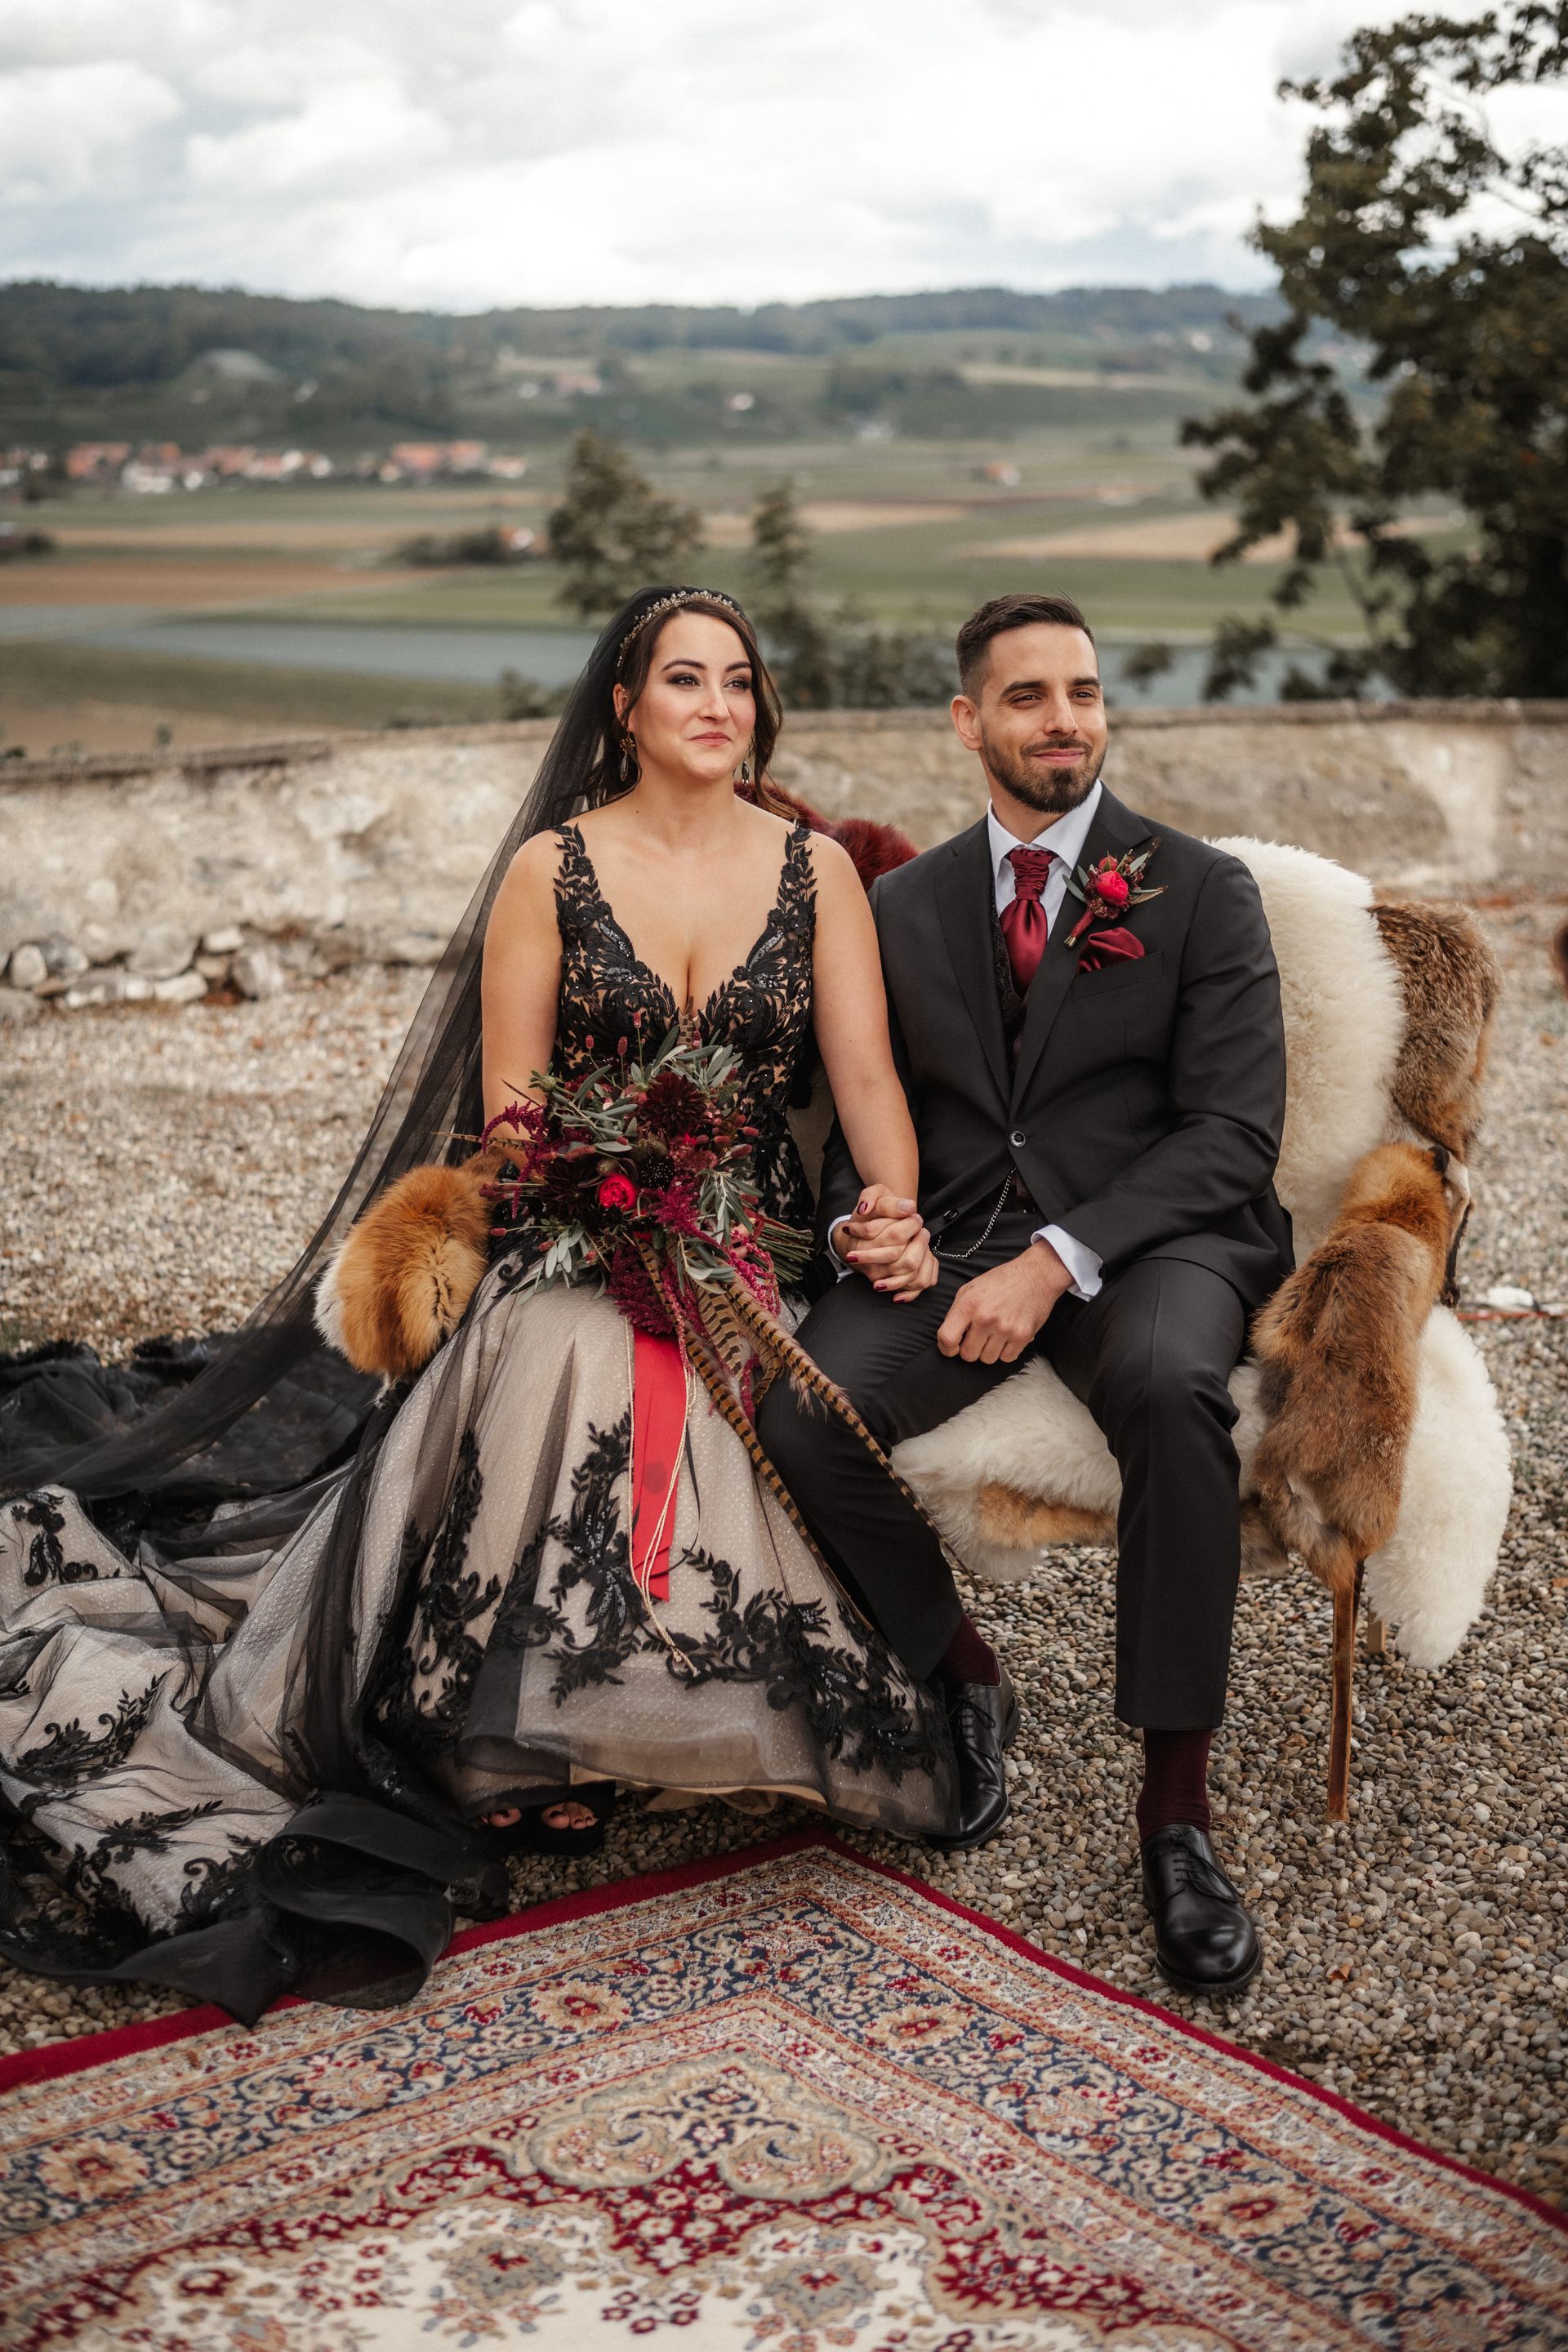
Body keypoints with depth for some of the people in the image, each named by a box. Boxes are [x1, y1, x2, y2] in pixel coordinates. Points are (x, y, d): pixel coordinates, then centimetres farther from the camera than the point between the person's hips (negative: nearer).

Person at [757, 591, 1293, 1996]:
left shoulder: (1204, 892, 6)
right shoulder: (903, 906, 17)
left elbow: (1233, 1131, -4)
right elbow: (865, 1117, 18)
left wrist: (1059, 1257, -18)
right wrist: (863, 1221, -8)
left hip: (1146, 1237, -3)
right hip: (952, 1241, 3)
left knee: (1167, 1383, -38)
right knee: (802, 1419, -26)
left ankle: (1177, 1803, -24)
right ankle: (965, 1681, 2)